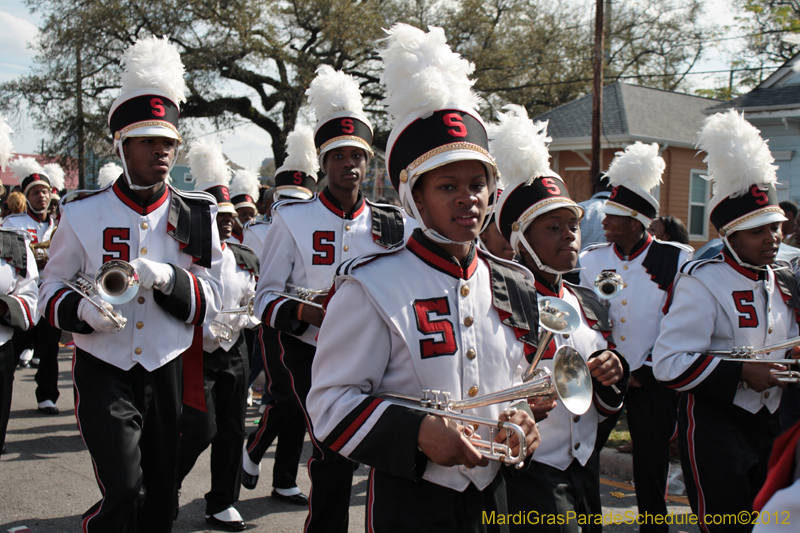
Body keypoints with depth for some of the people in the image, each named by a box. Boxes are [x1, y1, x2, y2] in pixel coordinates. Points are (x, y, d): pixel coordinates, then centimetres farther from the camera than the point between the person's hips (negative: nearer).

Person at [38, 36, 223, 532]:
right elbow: (52, 289, 4)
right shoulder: (83, 213, -2)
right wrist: (82, 309, -19)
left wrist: (167, 278, -22)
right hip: (104, 374, -2)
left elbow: (211, 300, -2)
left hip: (166, 374, 2)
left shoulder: (197, 217, 1)